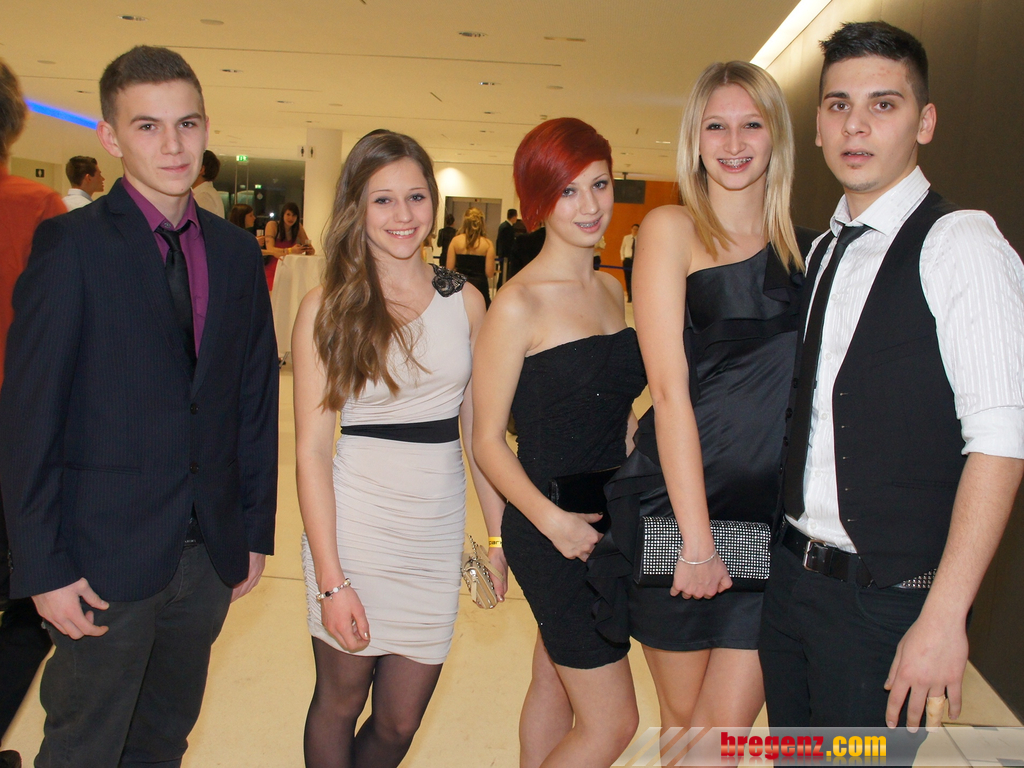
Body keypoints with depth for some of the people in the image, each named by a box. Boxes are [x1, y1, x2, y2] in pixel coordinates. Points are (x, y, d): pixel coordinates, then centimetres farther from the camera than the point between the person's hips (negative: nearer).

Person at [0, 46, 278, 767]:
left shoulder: (237, 252, 5)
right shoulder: (71, 244, -10)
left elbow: (257, 401, 8)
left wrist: (256, 530, 7)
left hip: (210, 552, 5)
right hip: (107, 556, -4)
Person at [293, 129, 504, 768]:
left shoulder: (465, 302, 5)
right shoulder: (326, 308, -4)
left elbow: (477, 427, 10)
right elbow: (312, 447, -6)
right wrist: (330, 578, -11)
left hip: (438, 530, 3)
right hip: (354, 524, -2)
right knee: (340, 702, 13)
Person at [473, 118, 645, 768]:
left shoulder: (612, 290, 8)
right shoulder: (518, 305, -14)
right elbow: (489, 440, -12)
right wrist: (550, 519, -23)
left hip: (609, 526, 7)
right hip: (551, 535, -7)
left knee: (555, 686, 20)